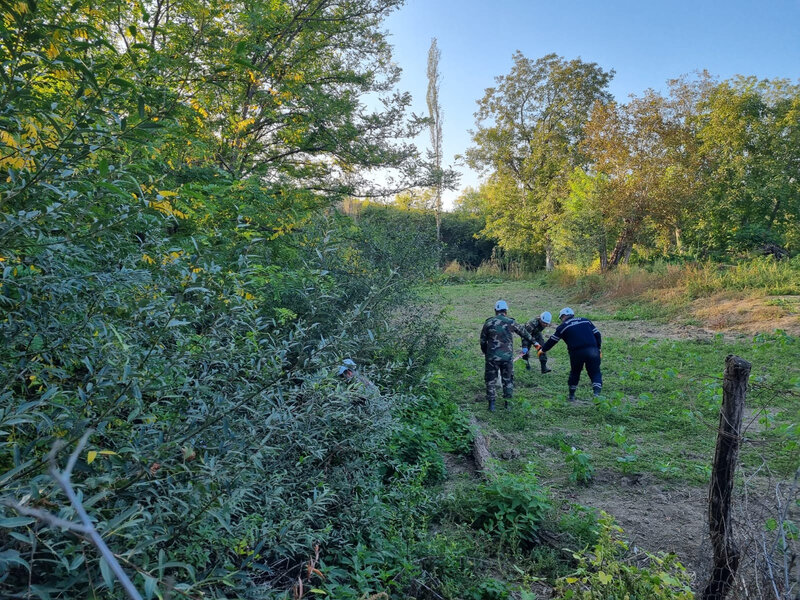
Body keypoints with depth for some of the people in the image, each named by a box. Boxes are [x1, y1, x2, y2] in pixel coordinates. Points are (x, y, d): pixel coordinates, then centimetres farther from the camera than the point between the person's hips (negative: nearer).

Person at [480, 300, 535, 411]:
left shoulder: (488, 323, 0)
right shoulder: (511, 322, 1)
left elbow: (482, 341, 5)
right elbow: (524, 333, 17)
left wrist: (485, 353, 21)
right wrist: (532, 341, 34)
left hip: (492, 357, -1)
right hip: (507, 356, 1)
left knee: (491, 380, 11)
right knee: (508, 380, 16)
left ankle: (491, 404, 13)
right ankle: (508, 402, 22)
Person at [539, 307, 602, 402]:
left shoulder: (563, 327, 9)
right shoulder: (585, 321, 19)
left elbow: (552, 340, 14)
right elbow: (597, 335, 15)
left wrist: (543, 350, 27)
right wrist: (599, 349, 22)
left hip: (576, 353, -2)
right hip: (592, 351, 2)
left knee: (574, 373, 18)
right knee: (595, 373, 6)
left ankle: (571, 396, 26)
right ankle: (597, 394, -15)